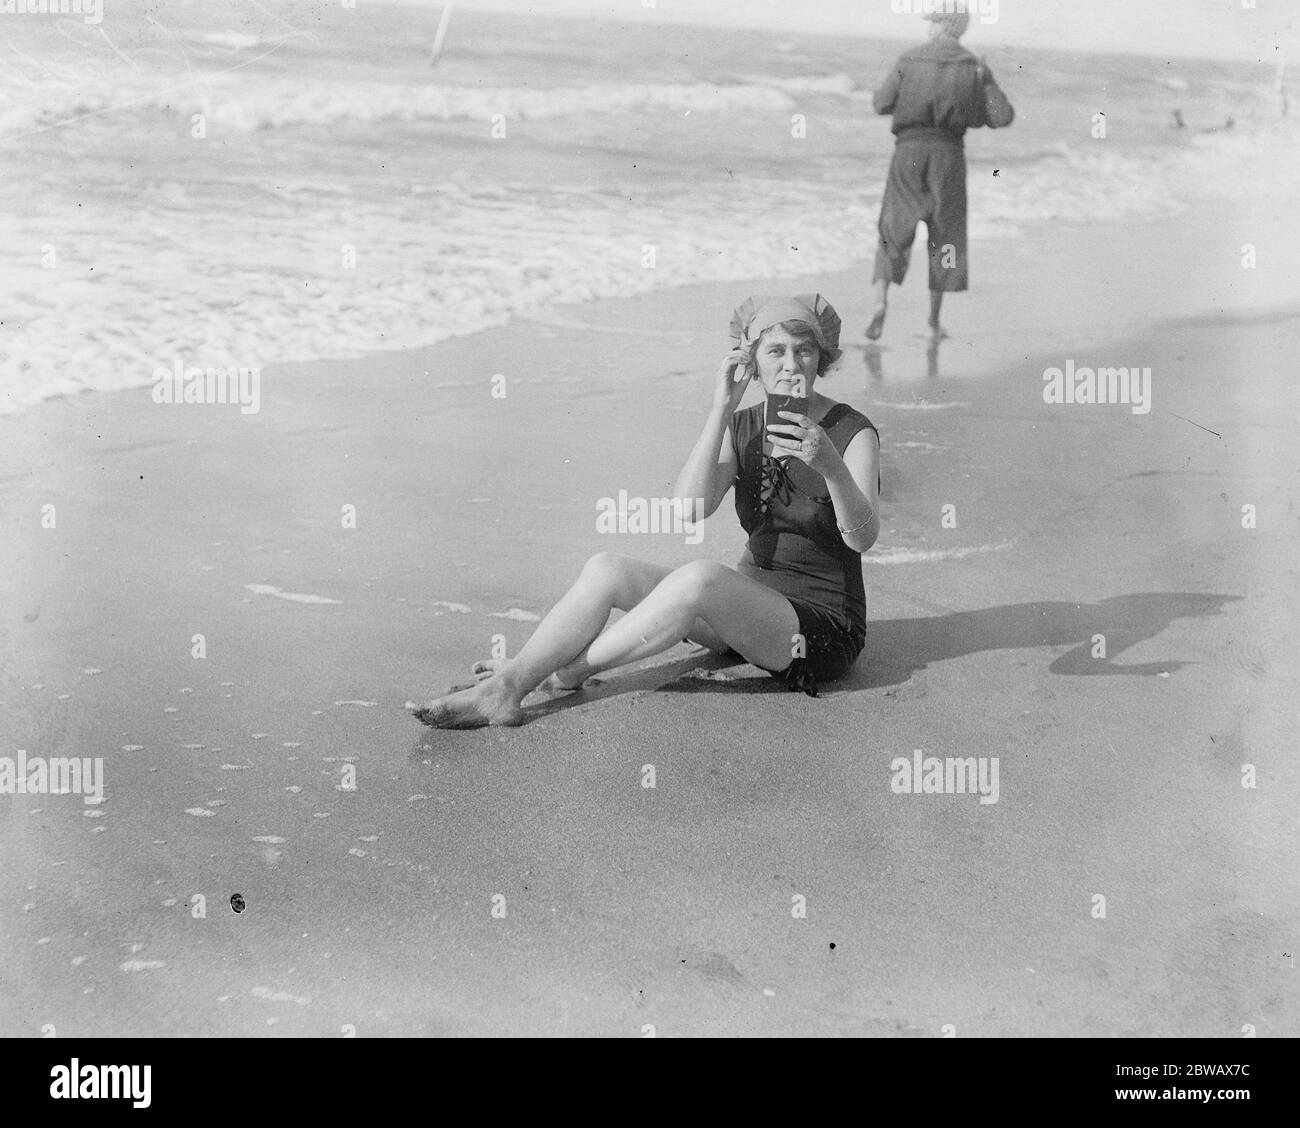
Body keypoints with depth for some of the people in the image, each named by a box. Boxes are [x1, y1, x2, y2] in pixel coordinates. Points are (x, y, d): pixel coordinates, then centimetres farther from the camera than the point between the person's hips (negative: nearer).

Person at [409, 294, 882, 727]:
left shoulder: (854, 432, -8)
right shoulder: (742, 427, 6)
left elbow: (862, 538, -24)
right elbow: (688, 509, -12)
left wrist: (830, 466, -43)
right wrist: (721, 408, -20)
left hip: (822, 628, -5)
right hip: (750, 603, 6)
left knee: (701, 576, -36)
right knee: (605, 569, -15)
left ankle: (568, 672, -23)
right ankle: (504, 690, -24)